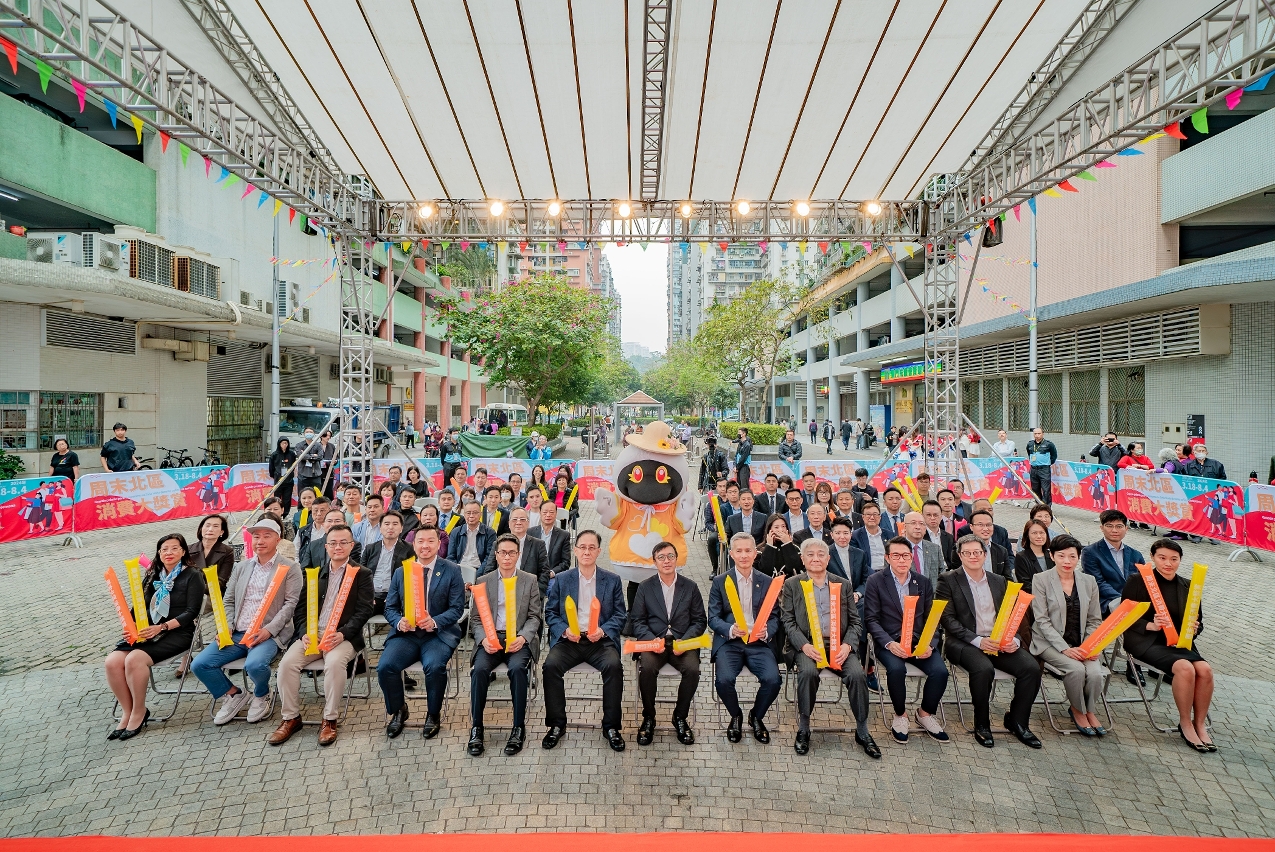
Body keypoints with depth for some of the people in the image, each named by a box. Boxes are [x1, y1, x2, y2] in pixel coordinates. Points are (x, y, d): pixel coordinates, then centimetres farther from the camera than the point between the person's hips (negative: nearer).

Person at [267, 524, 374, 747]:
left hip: (344, 636, -4)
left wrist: (343, 634, -18)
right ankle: (291, 718, -3)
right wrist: (304, 633, -7)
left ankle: (330, 719, -14)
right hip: (311, 635, 4)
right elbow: (301, 608, 12)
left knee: (335, 662, -32)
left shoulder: (362, 574, 6)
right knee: (287, 662, -21)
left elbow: (364, 610, -3)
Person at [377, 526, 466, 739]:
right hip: (406, 632, 3)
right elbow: (390, 607, 11)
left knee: (434, 666, -30)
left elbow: (457, 608, -4)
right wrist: (399, 622, -12)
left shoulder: (452, 571, 0)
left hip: (439, 634, -3)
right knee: (385, 666, -22)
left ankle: (433, 715, 1)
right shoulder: (400, 572, 10)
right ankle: (397, 711, 9)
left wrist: (435, 622, -22)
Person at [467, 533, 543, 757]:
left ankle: (519, 727, -16)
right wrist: (484, 639, -12)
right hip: (491, 638, 1)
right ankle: (476, 728, -13)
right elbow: (476, 618, 8)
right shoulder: (483, 581, 11)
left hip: (519, 638, -1)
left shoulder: (530, 581, 9)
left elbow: (534, 616, 5)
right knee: (479, 669, -27)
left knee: (517, 668, -30)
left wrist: (523, 637, -13)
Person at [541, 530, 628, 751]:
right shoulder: (561, 579, 10)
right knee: (551, 665, -26)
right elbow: (550, 612, 8)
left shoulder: (613, 580, 8)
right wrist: (564, 630, -11)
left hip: (600, 640, -1)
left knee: (614, 666, -29)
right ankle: (557, 724, -7)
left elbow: (620, 615, 5)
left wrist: (602, 630, -13)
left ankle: (611, 727, -10)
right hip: (568, 639, 1)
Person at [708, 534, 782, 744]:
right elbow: (713, 618, 0)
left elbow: (774, 618, 8)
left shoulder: (767, 582, 10)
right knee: (724, 679, -27)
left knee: (772, 679, -24)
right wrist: (731, 630, -20)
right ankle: (736, 716, 9)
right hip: (729, 642, -1)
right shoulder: (719, 582, 5)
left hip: (758, 643, 1)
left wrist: (766, 632, -15)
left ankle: (756, 716, 11)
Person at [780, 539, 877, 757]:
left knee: (857, 674, -24)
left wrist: (847, 645, -8)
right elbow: (787, 621, 1)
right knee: (808, 672, -31)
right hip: (806, 644, -2)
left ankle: (862, 731, -3)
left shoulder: (843, 585, 13)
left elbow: (854, 620, 10)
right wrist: (804, 645, -14)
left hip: (838, 644, 2)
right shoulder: (792, 585, 7)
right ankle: (803, 728, -10)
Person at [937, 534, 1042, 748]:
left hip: (1000, 643, 5)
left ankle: (1017, 721, 3)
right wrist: (977, 640, -18)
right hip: (965, 643, -5)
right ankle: (981, 724, -8)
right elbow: (947, 618, -8)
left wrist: (1013, 639, -8)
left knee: (1031, 667, -18)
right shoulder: (949, 581, 0)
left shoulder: (999, 581, 16)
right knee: (984, 668, -32)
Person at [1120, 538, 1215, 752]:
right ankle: (1185, 724, -9)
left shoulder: (1187, 586, 14)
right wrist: (1151, 625, -20)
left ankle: (1200, 724, -4)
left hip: (1180, 642, 5)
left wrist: (1194, 628, -7)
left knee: (1205, 669, -23)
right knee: (1185, 668, -28)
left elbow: (1198, 622, 17)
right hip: (1146, 641, -5)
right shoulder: (1137, 580, 0)